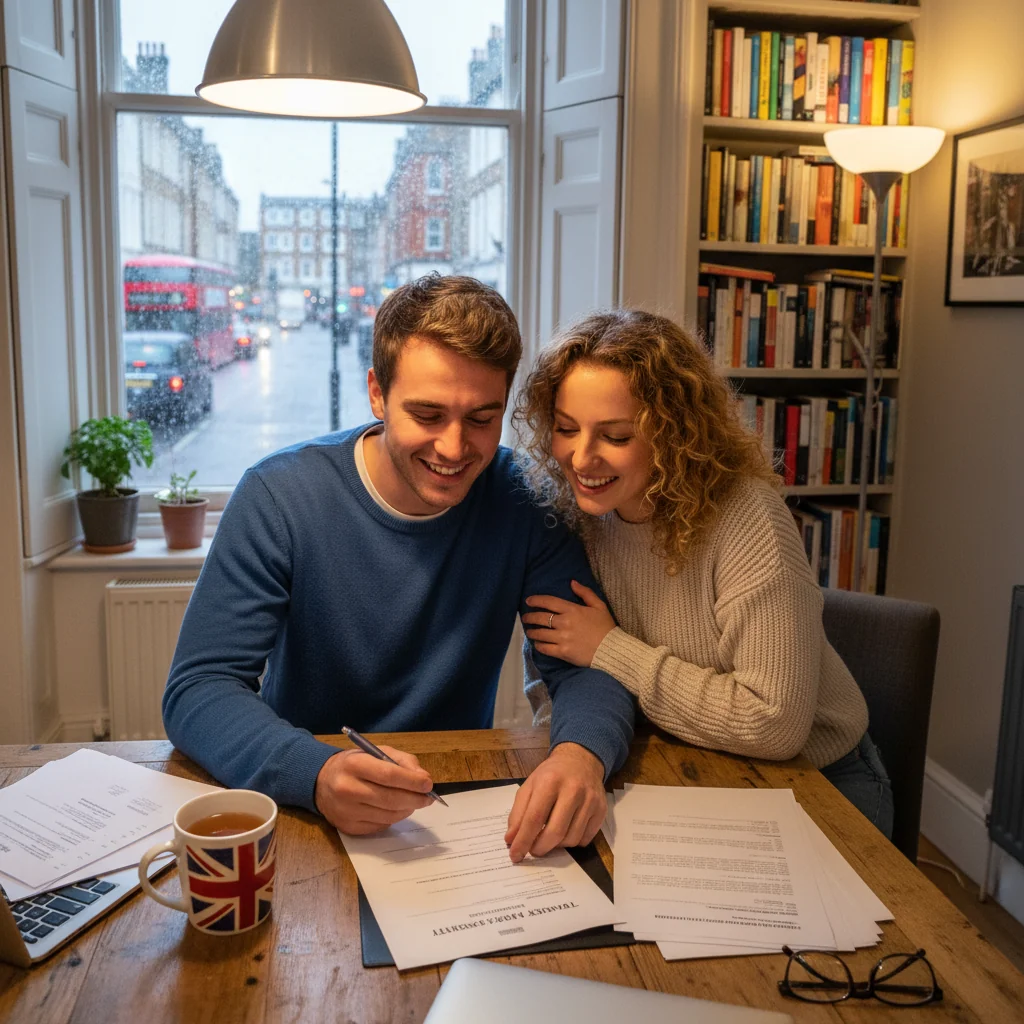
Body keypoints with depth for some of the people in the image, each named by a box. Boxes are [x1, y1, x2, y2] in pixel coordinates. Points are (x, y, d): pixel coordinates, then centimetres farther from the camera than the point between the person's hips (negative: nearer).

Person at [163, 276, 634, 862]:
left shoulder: (523, 499, -8)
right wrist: (316, 773, -36)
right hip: (301, 813, -2)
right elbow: (198, 690, -16)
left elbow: (585, 664, -8)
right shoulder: (278, 498, -13)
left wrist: (582, 753, -31)